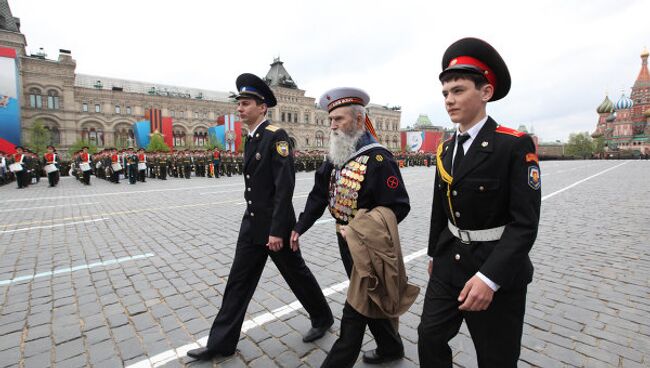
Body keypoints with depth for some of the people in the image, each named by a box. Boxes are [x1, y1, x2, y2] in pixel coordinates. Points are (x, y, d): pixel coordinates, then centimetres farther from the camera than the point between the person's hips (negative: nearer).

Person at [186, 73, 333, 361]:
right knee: (238, 280, 13)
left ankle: (323, 318, 36)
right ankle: (221, 343, 28)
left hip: (275, 225, -8)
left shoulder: (276, 136, -16)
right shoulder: (251, 139, 11)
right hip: (252, 224, 8)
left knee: (296, 274, 10)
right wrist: (256, 221, 20)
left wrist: (277, 230, -22)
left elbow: (285, 186, -22)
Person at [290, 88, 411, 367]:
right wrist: (299, 228, 6)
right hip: (346, 241, 8)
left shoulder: (378, 158, -19)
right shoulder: (336, 156, 4)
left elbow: (399, 207, -21)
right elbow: (319, 195, 8)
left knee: (357, 307, 7)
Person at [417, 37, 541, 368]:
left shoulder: (515, 145, -14)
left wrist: (489, 277, -26)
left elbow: (525, 222, -18)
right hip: (449, 265, 6)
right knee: (429, 339, 13)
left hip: (498, 271, -5)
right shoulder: (445, 150, 4)